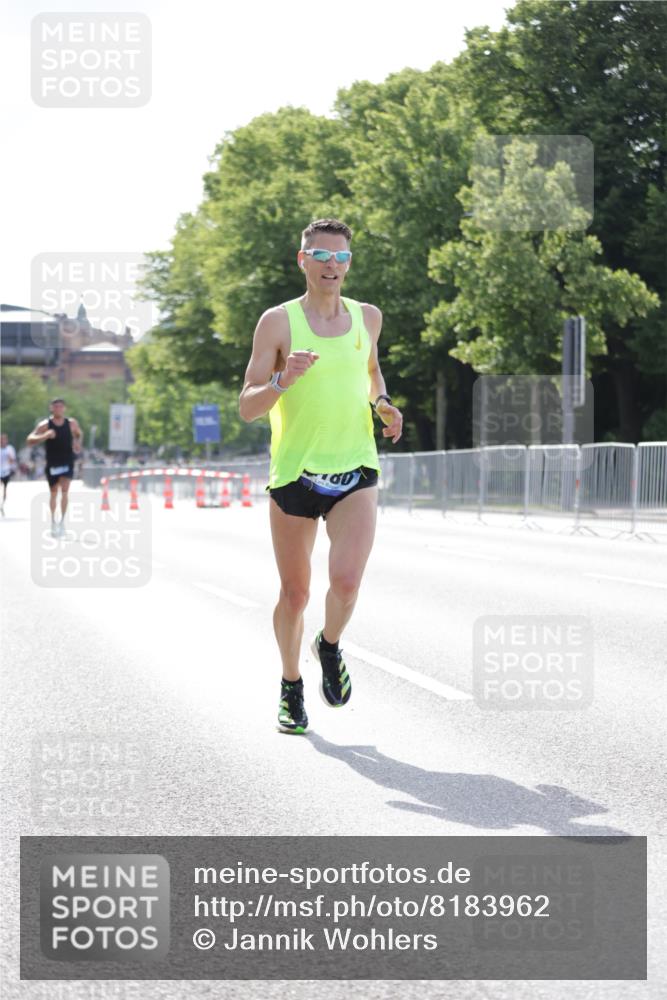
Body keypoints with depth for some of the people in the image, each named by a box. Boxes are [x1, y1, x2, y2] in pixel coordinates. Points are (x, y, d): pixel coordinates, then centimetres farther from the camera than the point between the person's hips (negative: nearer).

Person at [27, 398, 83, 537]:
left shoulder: (72, 423, 0)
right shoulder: (45, 425, -7)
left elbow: (80, 434, 20)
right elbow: (30, 439, -12)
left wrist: (78, 443, -2)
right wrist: (45, 436, -28)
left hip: (67, 462, 0)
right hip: (52, 463, 0)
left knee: (64, 490, -15)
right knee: (54, 492, 10)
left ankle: (62, 521, -8)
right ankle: (53, 521, 26)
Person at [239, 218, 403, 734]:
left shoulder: (367, 317, 8)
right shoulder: (278, 322, -4)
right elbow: (247, 407, -5)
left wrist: (381, 402, 10)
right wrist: (283, 381, -25)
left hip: (356, 472, 2)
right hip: (294, 473, -1)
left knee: (346, 581, -18)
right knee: (295, 594, 6)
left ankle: (329, 647, 15)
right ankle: (291, 687, 31)